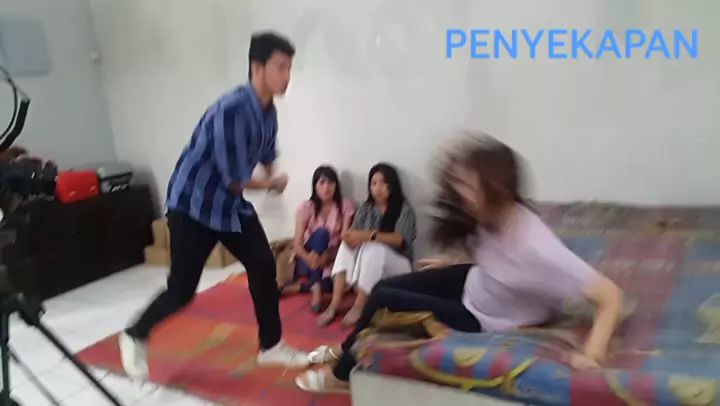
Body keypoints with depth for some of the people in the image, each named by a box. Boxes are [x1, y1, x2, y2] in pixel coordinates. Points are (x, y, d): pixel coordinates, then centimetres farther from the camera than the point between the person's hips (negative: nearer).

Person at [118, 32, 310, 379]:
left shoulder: (268, 110, -1)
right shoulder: (232, 110, -29)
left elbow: (266, 155, 18)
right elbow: (235, 180, -26)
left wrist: (271, 179, -2)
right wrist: (273, 183, -8)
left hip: (231, 204, 8)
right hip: (193, 205, -8)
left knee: (264, 266, 4)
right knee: (182, 289, -1)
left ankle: (271, 346, 20)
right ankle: (135, 337, 27)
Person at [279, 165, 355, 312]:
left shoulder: (345, 206, -6)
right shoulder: (306, 207, -6)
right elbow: (297, 243, -13)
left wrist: (326, 257, -31)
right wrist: (309, 258, -36)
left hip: (331, 258, 0)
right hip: (308, 258, 0)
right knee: (321, 232, -33)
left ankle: (297, 286, -13)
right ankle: (315, 287, -30)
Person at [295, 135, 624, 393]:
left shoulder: (535, 247, -39)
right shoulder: (495, 213, -15)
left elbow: (611, 296, -37)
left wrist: (592, 355, -43)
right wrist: (451, 264, 14)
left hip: (482, 321, -7)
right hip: (474, 284, 7)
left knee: (383, 300, -8)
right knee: (385, 286, 10)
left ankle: (342, 374, 19)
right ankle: (347, 350, 38)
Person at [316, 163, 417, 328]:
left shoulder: (404, 209, -8)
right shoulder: (366, 208, 6)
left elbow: (400, 239, -22)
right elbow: (352, 232, -3)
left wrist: (369, 235, -35)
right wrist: (350, 236, -29)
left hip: (397, 264, -5)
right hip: (366, 265, 5)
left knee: (373, 248, -35)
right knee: (347, 245, -24)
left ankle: (358, 307, -36)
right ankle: (334, 305, -35)